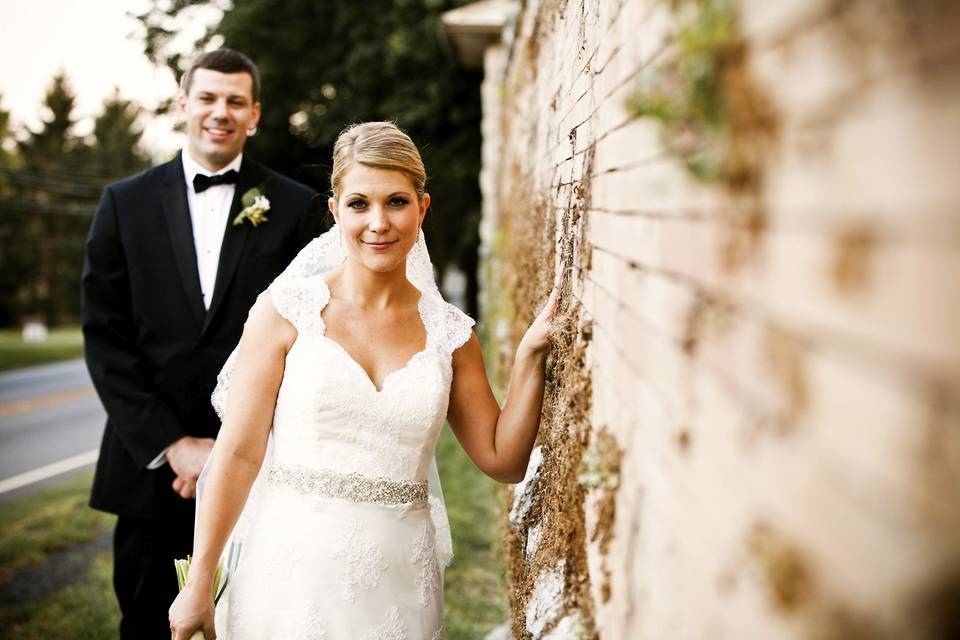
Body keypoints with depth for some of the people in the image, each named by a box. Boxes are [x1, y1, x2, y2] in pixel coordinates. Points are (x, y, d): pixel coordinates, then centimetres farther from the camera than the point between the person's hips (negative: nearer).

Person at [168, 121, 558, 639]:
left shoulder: (449, 333, 3)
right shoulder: (286, 309, -5)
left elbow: (503, 460, 4)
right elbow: (239, 453, -6)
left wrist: (530, 357, -6)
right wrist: (198, 587, -5)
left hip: (398, 583, 2)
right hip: (292, 572, -2)